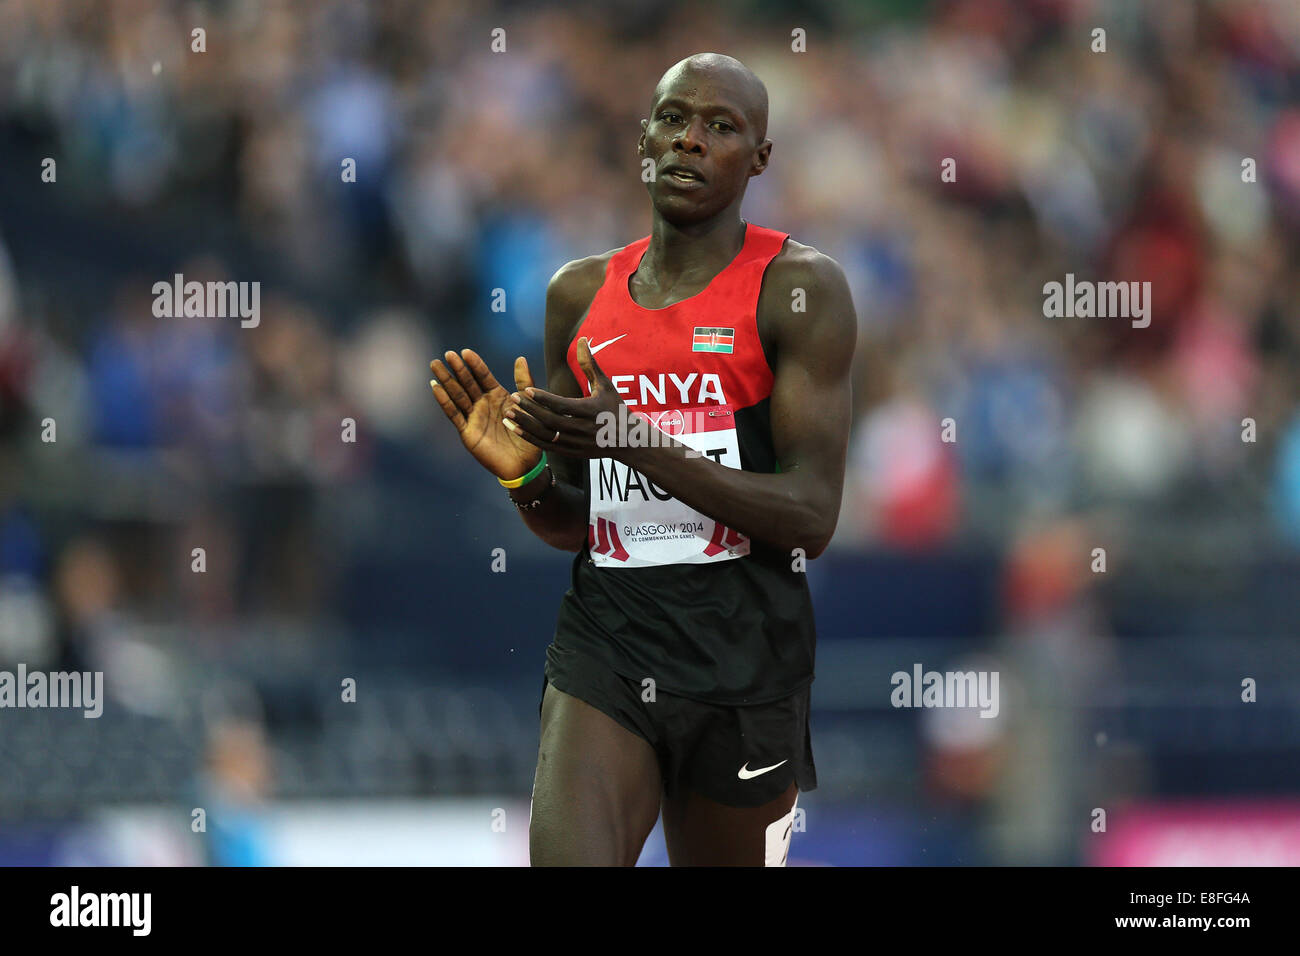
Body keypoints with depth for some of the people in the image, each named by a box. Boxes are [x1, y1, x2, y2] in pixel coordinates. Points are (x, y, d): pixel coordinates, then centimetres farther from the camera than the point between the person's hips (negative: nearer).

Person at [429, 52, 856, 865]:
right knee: (565, 857, -19)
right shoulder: (580, 295, 12)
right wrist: (521, 474, -5)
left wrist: (639, 444, -22)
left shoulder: (800, 288, -4)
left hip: (745, 653, -3)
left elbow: (812, 517, -13)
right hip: (605, 639, 3)